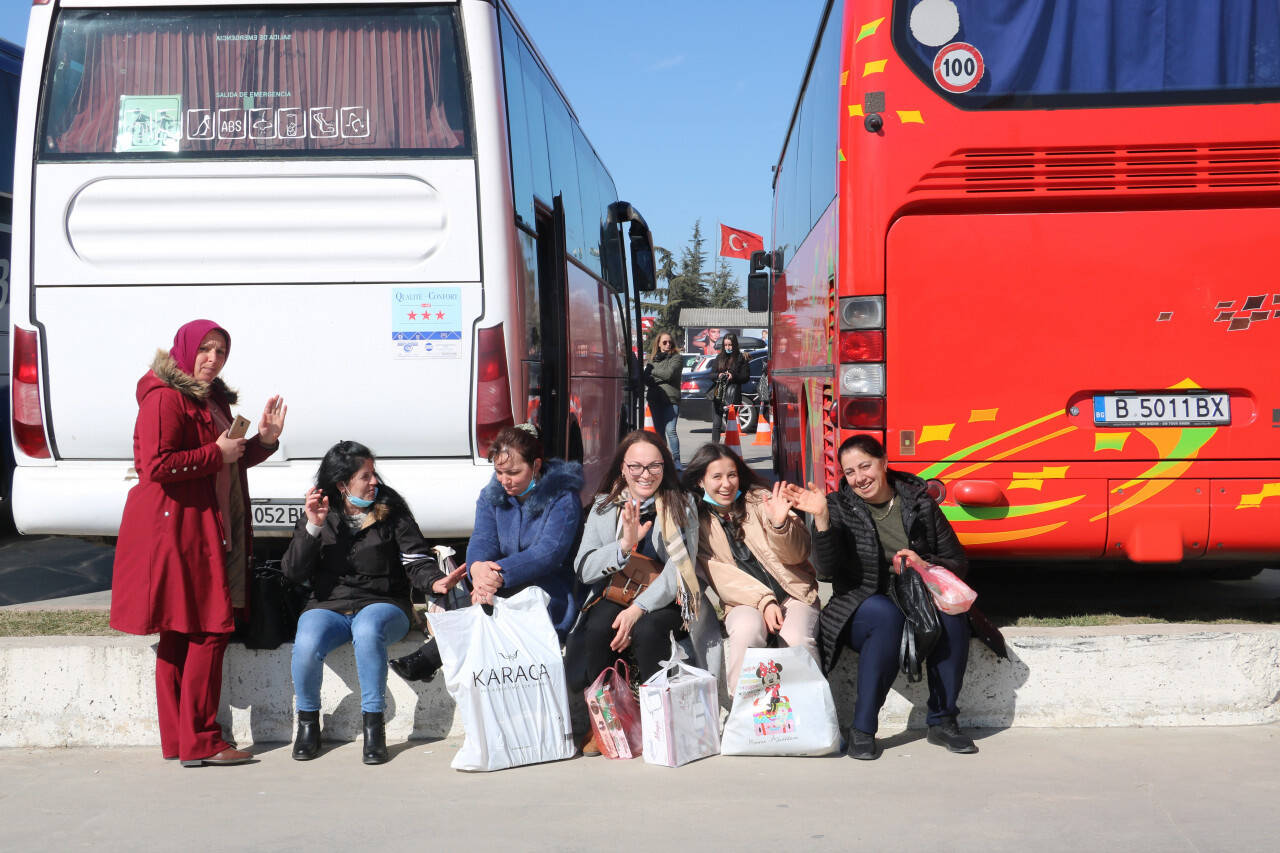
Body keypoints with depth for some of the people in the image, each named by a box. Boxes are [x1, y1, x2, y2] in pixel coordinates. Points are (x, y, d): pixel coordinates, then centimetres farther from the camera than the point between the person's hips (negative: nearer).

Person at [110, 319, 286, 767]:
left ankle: (178, 741, 15)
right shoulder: (165, 398, -10)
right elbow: (156, 465, -20)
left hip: (208, 529, 10)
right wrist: (217, 453, -14)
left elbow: (229, 463, 26)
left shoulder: (213, 399, 20)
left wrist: (263, 440, 11)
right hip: (177, 527, -10)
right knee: (210, 629, -10)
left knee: (180, 635, 11)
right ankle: (200, 742, -5)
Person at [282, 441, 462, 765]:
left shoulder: (391, 510, 3)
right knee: (306, 644, -31)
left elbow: (416, 560, -2)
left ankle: (374, 726, -24)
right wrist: (312, 527, -15)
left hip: (382, 604, -1)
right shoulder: (320, 514, 5)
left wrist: (434, 580, -25)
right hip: (328, 606, 1)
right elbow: (293, 573, -2)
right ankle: (308, 722, -3)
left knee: (368, 630, -37)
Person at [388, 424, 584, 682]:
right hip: (507, 592, 4)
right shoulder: (492, 496, 8)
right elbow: (482, 540, -6)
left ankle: (428, 658, -37)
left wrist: (500, 574, -38)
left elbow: (549, 552, -22)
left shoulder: (563, 498, -8)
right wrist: (478, 568, -33)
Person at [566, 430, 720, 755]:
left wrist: (638, 609, -26)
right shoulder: (605, 506, 5)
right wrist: (625, 544, -22)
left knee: (647, 630, -34)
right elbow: (583, 569, -4)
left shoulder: (681, 506, -2)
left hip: (666, 601, -2)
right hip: (614, 596, 2)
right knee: (599, 627, -31)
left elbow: (679, 569, -13)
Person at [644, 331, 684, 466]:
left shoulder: (677, 358, 4)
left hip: (671, 399, -5)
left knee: (670, 430, -14)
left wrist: (653, 371, 0)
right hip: (654, 398, 5)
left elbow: (669, 374, -11)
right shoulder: (652, 358, 16)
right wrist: (662, 378, -9)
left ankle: (676, 461, -14)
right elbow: (646, 377, 6)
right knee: (659, 431, 7)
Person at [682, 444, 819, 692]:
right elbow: (719, 575, -4)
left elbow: (798, 555, -3)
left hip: (793, 592, 0)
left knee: (797, 639, -31)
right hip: (745, 602, 0)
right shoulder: (698, 521, 3)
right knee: (746, 630, -35)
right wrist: (763, 601, -18)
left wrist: (780, 524, -24)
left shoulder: (759, 499, 2)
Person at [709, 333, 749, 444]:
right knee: (716, 424, 0)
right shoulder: (719, 358, 15)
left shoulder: (741, 358, 3)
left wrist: (733, 376, -16)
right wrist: (718, 375, -6)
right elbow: (711, 375, 15)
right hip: (718, 395, 3)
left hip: (733, 396, -3)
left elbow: (746, 376, -1)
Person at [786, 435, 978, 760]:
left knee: (952, 611, -29)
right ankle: (862, 730, -28)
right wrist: (821, 519, -27)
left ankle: (942, 721, -16)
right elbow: (827, 569, -15)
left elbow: (959, 563, 6)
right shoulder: (839, 507, 1)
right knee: (887, 615, -36)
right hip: (859, 609, -2)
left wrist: (926, 566, -14)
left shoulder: (919, 503, 5)